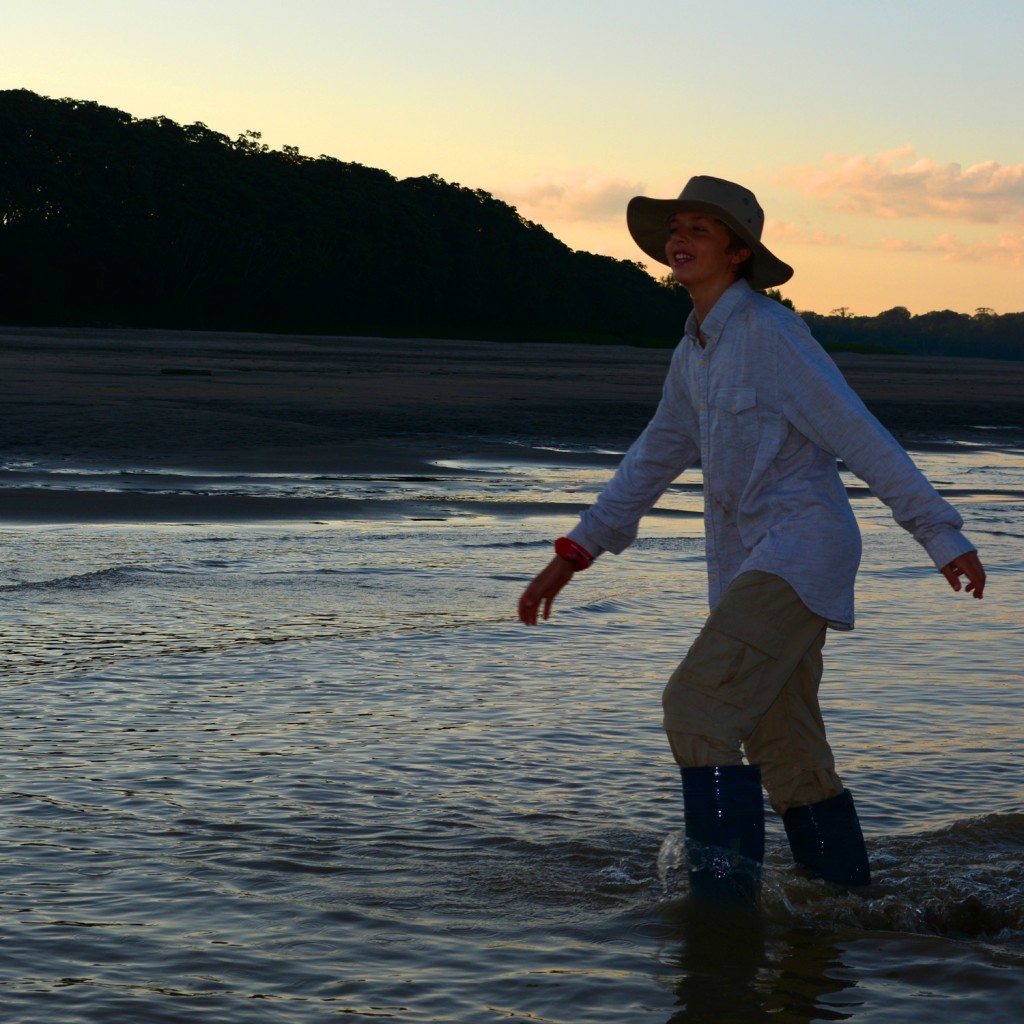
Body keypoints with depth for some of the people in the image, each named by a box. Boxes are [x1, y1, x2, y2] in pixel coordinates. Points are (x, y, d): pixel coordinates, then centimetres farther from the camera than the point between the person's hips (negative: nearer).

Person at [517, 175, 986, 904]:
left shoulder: (769, 331, -13)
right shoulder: (696, 349, 13)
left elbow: (862, 437, -14)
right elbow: (655, 459, 22)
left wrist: (944, 536, -15)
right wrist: (571, 556, 20)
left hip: (803, 547, -9)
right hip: (749, 562, 9)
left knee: (698, 704, -20)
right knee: (788, 759, 13)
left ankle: (726, 890, -15)